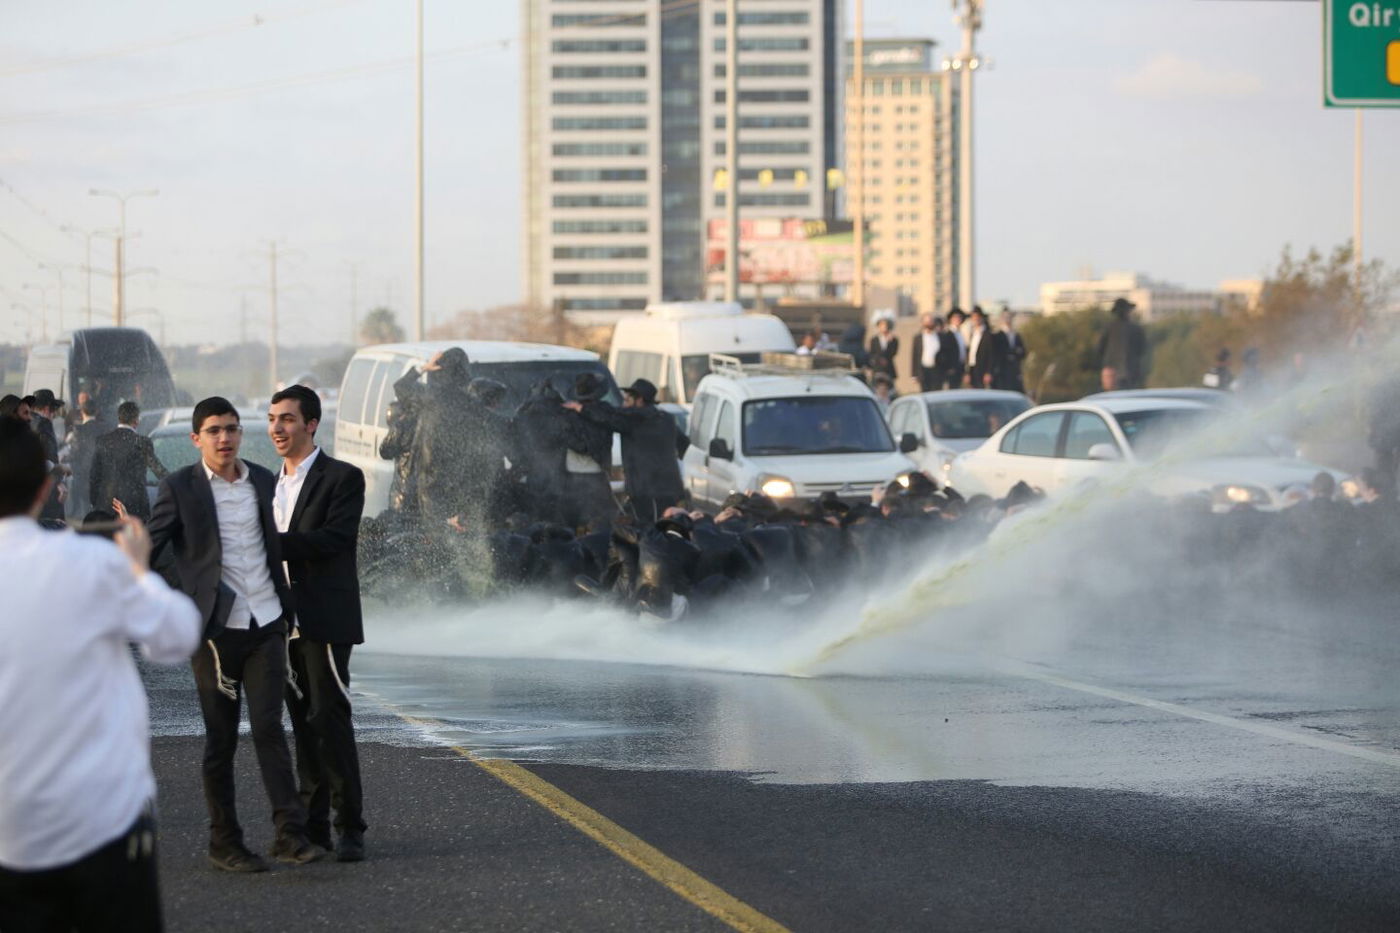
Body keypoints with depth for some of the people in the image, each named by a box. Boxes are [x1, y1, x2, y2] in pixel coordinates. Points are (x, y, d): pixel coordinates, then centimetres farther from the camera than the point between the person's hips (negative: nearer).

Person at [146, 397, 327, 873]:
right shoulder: (180, 487, -3)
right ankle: (224, 841, 10)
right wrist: (183, 597, -8)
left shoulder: (263, 481, 9)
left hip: (265, 623, 3)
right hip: (215, 628, -3)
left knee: (269, 726, -6)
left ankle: (290, 833, -8)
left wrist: (286, 608, 13)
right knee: (220, 738, 3)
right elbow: (150, 550, -2)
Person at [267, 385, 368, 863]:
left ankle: (350, 828, -7)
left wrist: (272, 542, -23)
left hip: (324, 622, -7)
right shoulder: (272, 483, 17)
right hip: (284, 623, 7)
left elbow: (336, 538, -18)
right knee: (304, 725, 9)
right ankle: (313, 827, 12)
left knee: (331, 720, -10)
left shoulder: (342, 478, -5)